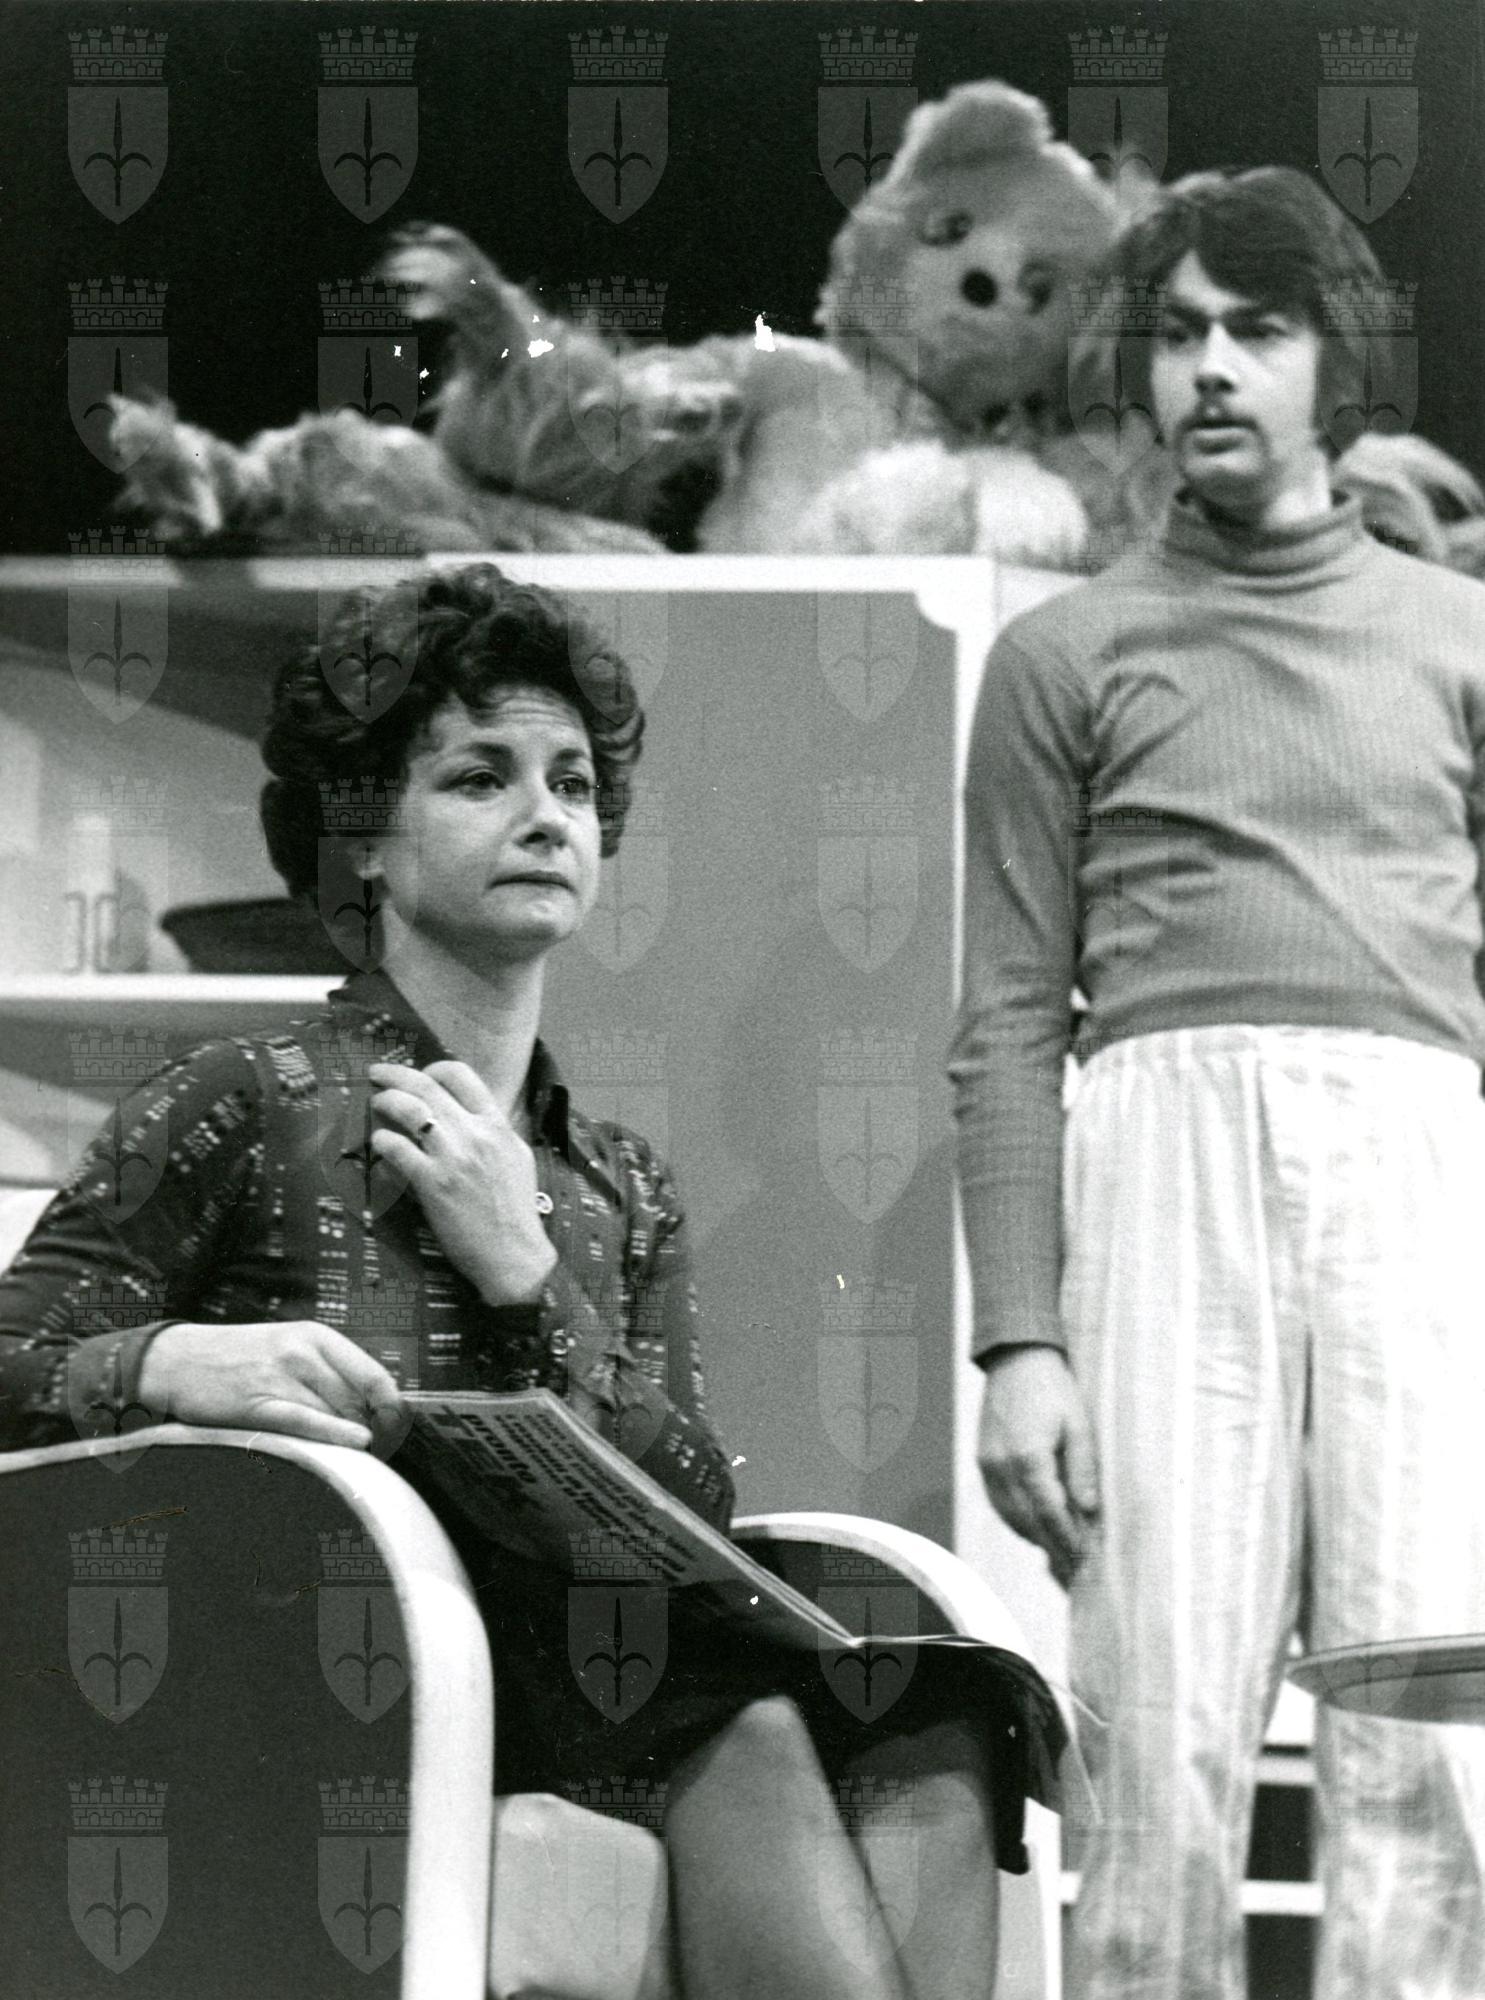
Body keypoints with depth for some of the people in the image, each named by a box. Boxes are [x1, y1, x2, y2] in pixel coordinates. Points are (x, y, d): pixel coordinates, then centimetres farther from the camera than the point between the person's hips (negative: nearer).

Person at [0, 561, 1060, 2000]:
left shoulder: (622, 1194, 25)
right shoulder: (250, 1107, 10)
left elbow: (695, 1511, 10)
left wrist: (524, 1276, -3)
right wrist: (173, 1364, -22)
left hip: (581, 1665, 5)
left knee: (930, 1736, -28)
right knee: (745, 1711, -35)